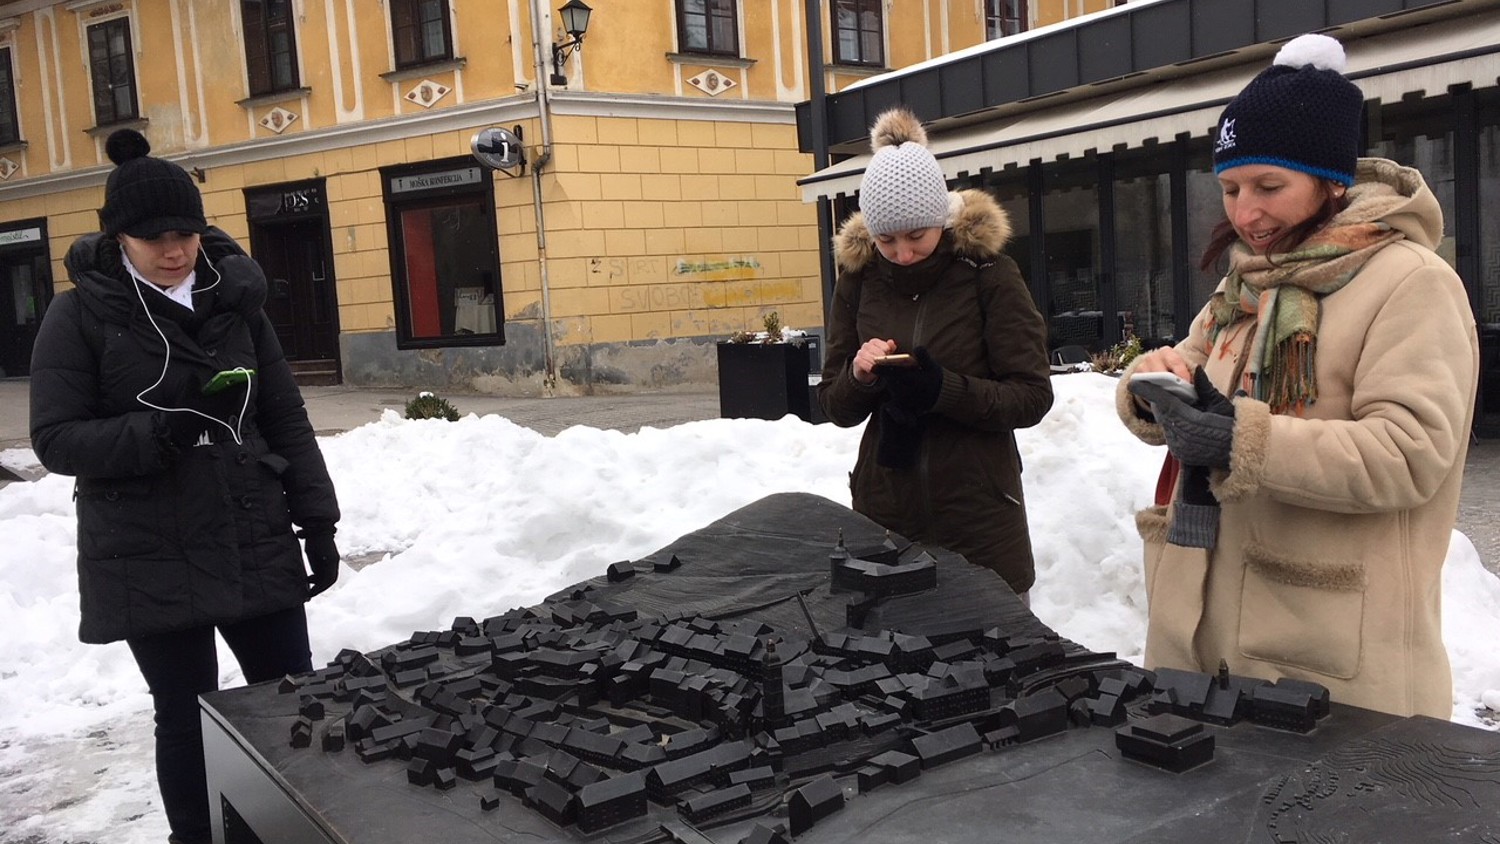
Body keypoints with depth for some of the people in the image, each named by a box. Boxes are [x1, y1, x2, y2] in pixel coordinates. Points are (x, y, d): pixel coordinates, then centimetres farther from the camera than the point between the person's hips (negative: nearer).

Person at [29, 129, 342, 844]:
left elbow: (286, 420, 8)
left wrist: (317, 521, 5)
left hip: (255, 543, 3)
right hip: (150, 561, -3)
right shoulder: (79, 316, -4)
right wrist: (161, 433, -23)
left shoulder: (235, 298, 5)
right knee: (188, 719, 6)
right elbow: (56, 440, -7)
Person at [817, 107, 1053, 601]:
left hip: (980, 510, -2)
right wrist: (859, 376, -15)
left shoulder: (988, 273, -6)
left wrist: (945, 390, -22)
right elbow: (835, 408, 6)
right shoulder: (858, 278, 2)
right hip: (884, 509, 2)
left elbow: (1032, 397, -7)